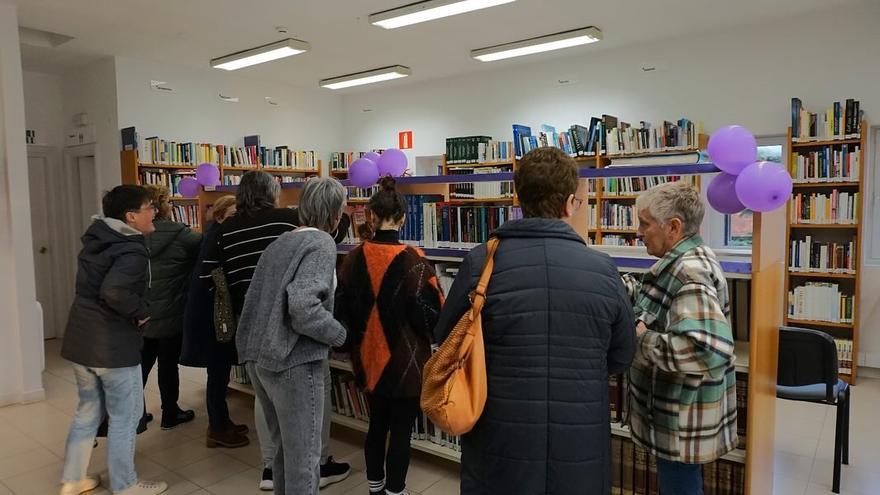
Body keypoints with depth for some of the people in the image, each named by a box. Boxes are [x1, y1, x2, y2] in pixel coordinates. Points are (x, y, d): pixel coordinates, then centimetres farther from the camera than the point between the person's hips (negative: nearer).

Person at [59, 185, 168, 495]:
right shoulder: (132, 252, -21)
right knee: (125, 416, 7)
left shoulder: (95, 240, 7)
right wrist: (140, 312, -19)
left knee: (88, 411, 21)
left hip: (80, 341, 8)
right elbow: (114, 291, -36)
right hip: (114, 346, -8)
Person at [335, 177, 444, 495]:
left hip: (368, 358, 5)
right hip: (405, 361, -5)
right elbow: (430, 314, -16)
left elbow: (341, 307, 4)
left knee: (377, 424, 21)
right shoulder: (412, 260, -18)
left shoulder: (355, 257, -4)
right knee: (401, 430, 10)